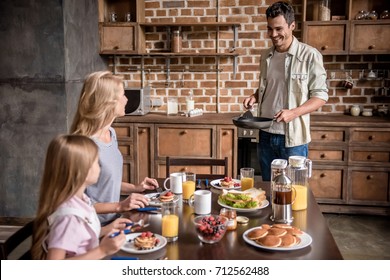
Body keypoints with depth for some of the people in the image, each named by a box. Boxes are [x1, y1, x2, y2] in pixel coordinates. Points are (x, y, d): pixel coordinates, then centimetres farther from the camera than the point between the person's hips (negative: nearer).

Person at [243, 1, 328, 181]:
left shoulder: (310, 55, -9)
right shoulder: (266, 56, 9)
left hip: (293, 139, -5)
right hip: (266, 135, 5)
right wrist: (254, 97, -1)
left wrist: (293, 112, -22)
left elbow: (320, 96, -8)